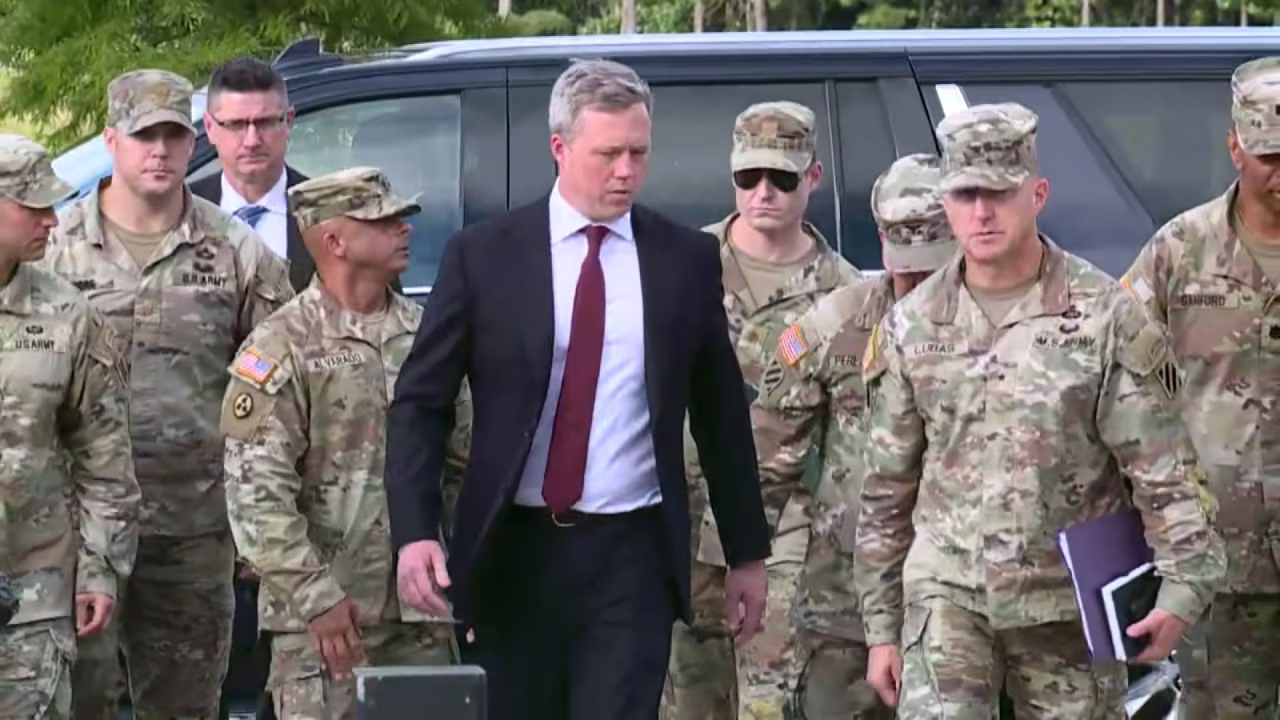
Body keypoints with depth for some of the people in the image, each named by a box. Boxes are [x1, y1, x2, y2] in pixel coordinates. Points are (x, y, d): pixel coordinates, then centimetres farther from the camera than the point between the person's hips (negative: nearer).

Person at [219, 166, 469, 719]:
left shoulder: (425, 332, 10)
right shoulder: (281, 347, -7)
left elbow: (470, 443, 16)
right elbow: (256, 492, -12)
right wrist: (314, 595, -17)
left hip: (420, 611, 5)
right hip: (324, 615, -5)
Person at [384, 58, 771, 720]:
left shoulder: (687, 260, 4)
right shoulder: (482, 255, 0)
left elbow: (721, 413, 11)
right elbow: (420, 403, 1)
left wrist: (747, 552, 13)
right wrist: (414, 534, -12)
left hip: (632, 556, 0)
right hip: (511, 553, 0)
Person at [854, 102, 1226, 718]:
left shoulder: (1105, 316, -5)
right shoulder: (910, 327, 4)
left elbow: (1163, 470, -7)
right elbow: (886, 488, 10)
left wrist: (1183, 586, -19)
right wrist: (880, 625, 9)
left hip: (1071, 602, -1)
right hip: (946, 592, 1)